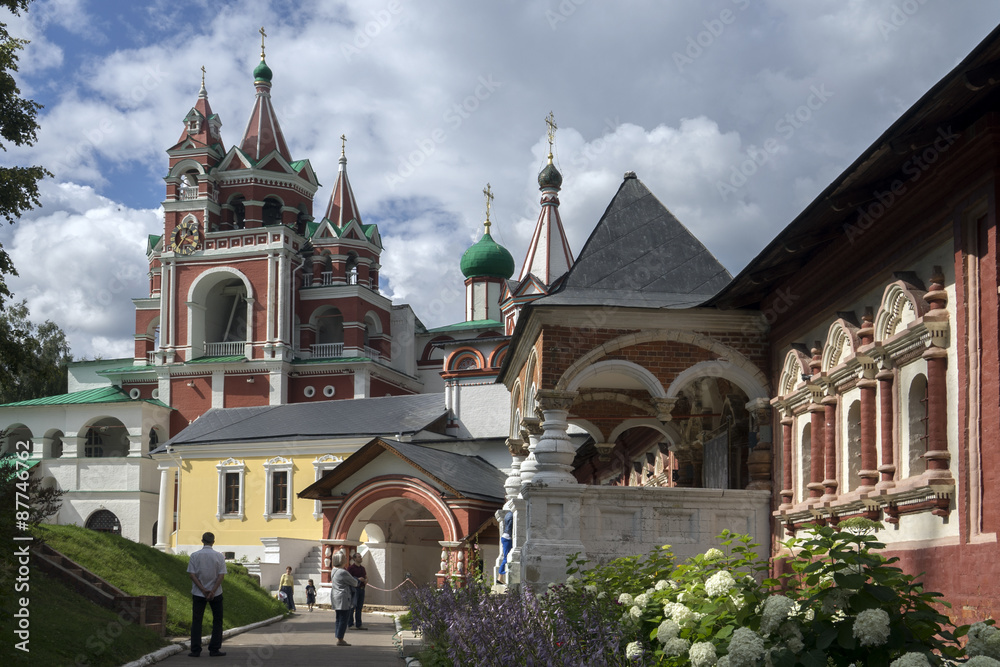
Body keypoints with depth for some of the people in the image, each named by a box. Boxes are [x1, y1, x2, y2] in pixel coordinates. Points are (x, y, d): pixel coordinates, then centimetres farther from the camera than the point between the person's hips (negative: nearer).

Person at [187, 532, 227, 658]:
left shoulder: (194, 556, -3)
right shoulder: (219, 556, -4)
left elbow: (191, 574, -8)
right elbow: (221, 575, -10)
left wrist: (203, 590, -10)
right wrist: (212, 591, -12)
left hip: (198, 594, 0)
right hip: (216, 594, 0)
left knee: (196, 621, 5)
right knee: (217, 621, 9)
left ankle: (195, 650, 0)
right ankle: (214, 649, 5)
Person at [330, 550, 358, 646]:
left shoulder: (334, 571, 11)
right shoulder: (343, 573, -21)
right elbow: (354, 583, -12)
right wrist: (355, 583, 11)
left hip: (336, 598, 10)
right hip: (343, 599, -10)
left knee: (339, 619, 15)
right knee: (344, 619, -4)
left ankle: (339, 638, 19)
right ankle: (340, 639, -3)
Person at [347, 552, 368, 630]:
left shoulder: (362, 568, 17)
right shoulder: (351, 568, -6)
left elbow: (366, 577, 25)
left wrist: (365, 580, 2)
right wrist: (358, 579, -19)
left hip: (362, 589, 7)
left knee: (359, 607, 9)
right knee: (353, 606, -8)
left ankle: (358, 625, 12)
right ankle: (350, 624, -5)